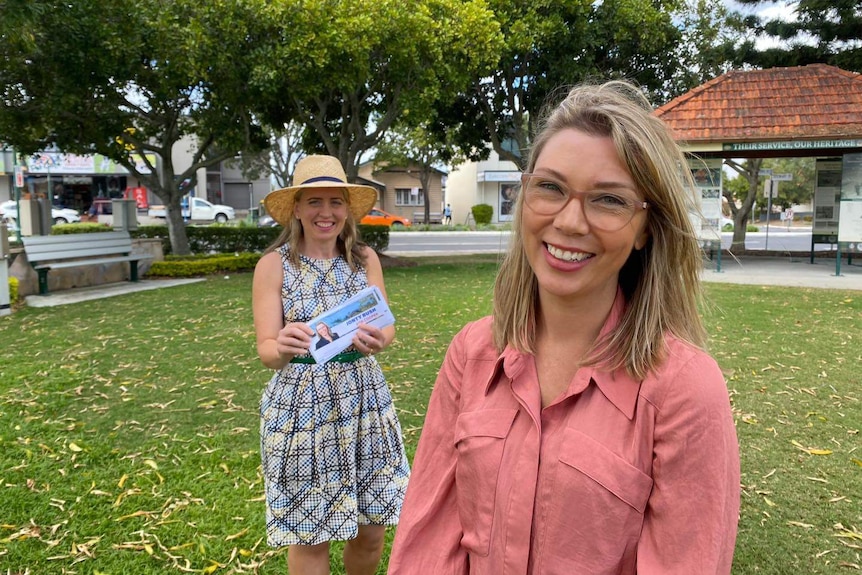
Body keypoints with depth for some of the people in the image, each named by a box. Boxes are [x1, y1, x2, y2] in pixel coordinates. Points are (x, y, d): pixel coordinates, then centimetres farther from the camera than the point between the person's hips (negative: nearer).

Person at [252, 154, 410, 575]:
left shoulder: (365, 258, 2)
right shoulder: (274, 265, -6)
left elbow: (386, 328, -3)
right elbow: (266, 350, -11)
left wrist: (376, 340, -27)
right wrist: (282, 347, -34)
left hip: (365, 401, 3)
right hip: (300, 406, -3)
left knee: (372, 529, 13)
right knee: (309, 535, 8)